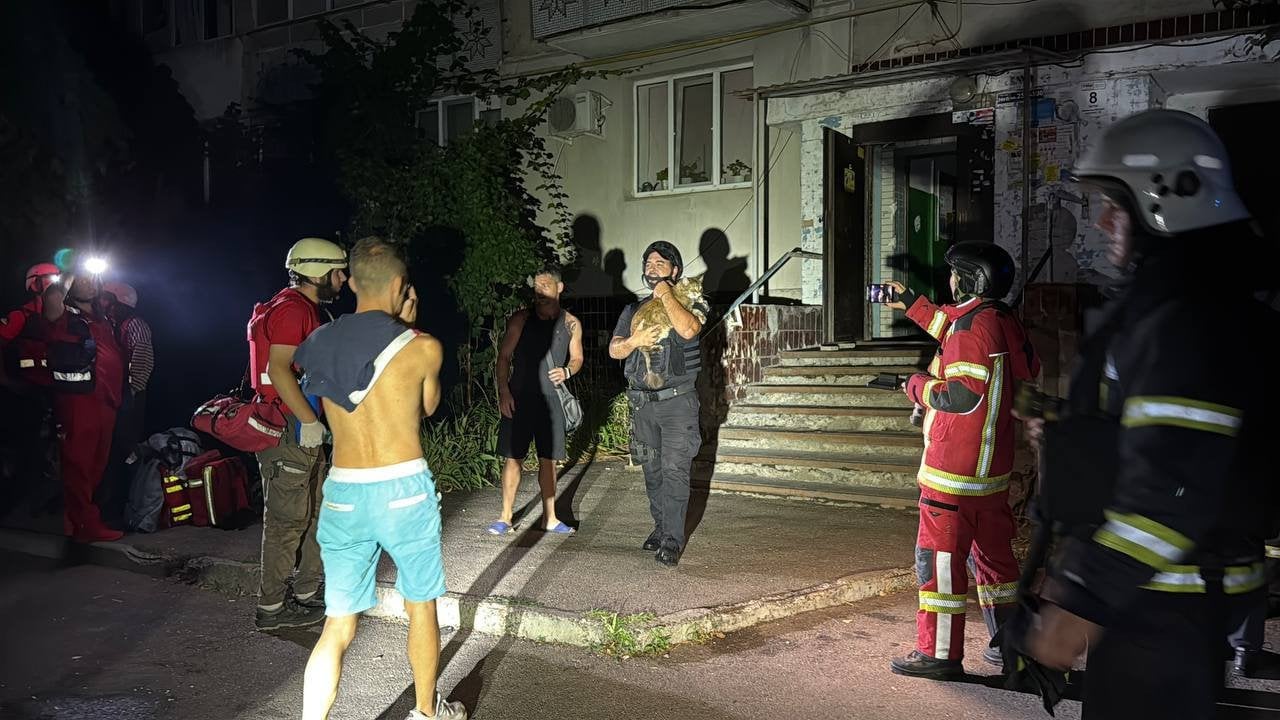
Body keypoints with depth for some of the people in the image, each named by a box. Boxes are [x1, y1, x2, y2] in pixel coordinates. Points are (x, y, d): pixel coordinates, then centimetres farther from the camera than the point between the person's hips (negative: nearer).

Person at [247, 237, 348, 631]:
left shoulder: (306, 308, 17)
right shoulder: (292, 308, -15)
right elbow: (278, 369, -24)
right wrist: (310, 420, -22)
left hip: (304, 429, 11)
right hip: (289, 431, -11)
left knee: (317, 512, 16)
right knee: (288, 520, -2)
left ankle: (307, 593, 27)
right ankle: (271, 607, 9)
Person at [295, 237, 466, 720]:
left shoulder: (320, 345, 4)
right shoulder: (423, 348, -6)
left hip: (342, 494, 3)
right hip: (404, 489, -2)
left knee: (339, 625, 10)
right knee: (421, 605, 19)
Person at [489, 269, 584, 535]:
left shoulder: (571, 324, 4)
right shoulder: (521, 319, -1)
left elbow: (577, 358, 13)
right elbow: (504, 356, 0)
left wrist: (567, 371, -10)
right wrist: (503, 391, -9)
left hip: (551, 400, 2)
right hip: (518, 398, -2)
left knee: (549, 459, 9)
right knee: (513, 458, 1)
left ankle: (549, 518, 21)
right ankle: (506, 517, 12)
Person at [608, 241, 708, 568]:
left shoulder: (689, 302, 0)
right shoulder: (634, 310, 14)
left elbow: (688, 329, -23)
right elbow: (614, 350, 9)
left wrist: (665, 295, -14)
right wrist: (634, 340, -11)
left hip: (677, 401, -5)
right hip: (642, 402, 5)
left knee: (674, 471, -8)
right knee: (652, 470, 12)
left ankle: (672, 538, -3)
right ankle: (660, 526, 25)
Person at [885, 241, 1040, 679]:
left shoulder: (976, 324, -17)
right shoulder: (1001, 320, 11)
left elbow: (964, 396, -24)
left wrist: (919, 386, -8)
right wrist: (914, 306, 35)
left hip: (956, 468, -10)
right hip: (991, 466, 10)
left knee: (938, 554, -3)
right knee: (992, 551, 17)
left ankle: (939, 652, 3)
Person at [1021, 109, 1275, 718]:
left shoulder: (1188, 317, -22)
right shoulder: (1161, 299, 12)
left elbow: (1174, 485, -29)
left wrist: (1086, 600, -27)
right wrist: (1070, 437, 11)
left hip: (1168, 603, -10)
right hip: (1155, 588, 10)